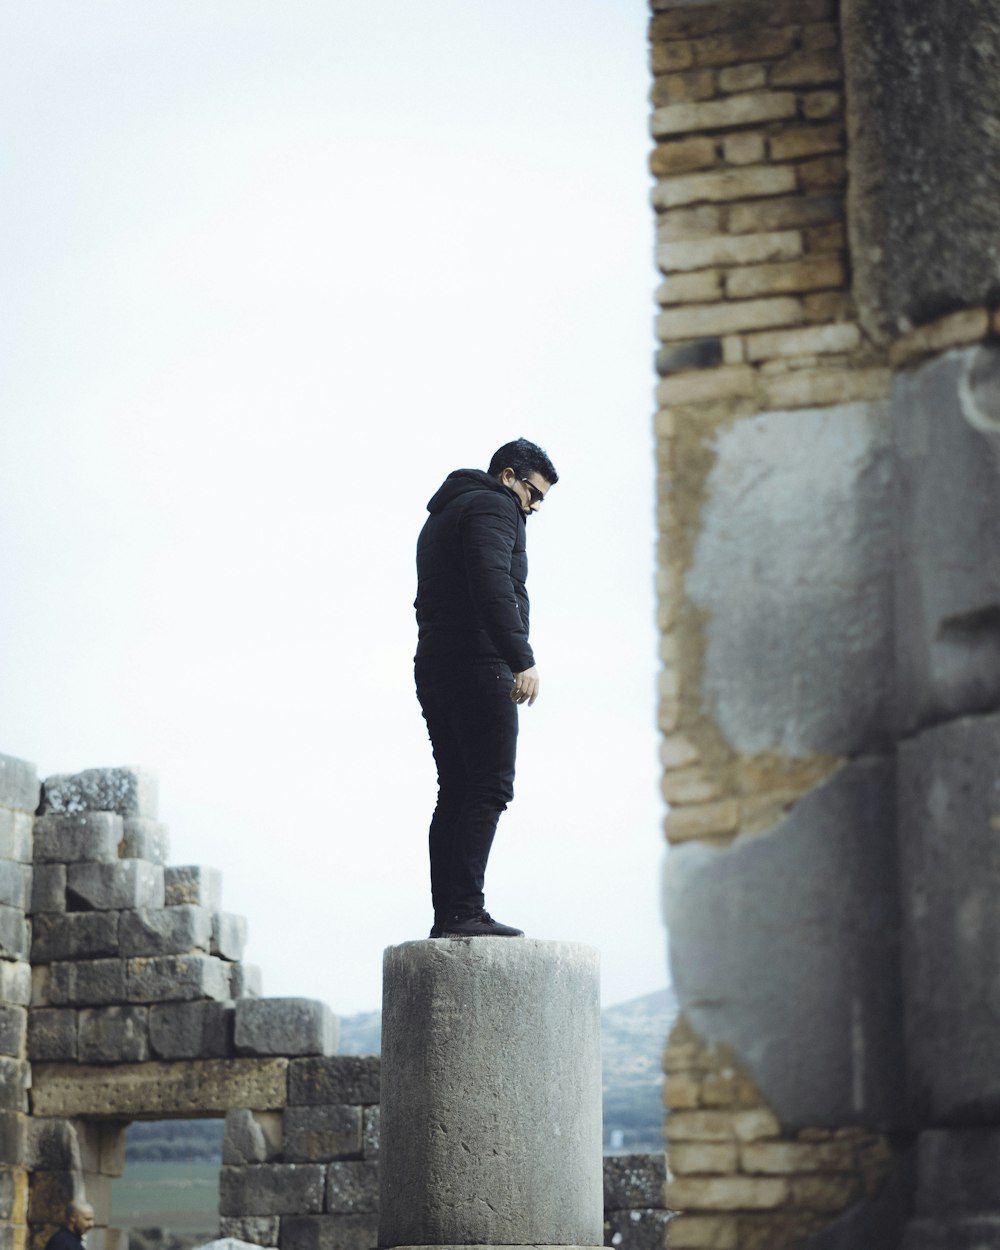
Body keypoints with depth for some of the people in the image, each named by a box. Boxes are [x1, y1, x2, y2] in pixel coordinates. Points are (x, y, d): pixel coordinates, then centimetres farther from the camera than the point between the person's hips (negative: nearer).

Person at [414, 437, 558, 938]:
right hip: (478, 667, -10)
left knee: (456, 792, 7)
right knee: (489, 788, -12)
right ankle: (465, 911, -19)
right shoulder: (492, 507, -4)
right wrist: (522, 660, -26)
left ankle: (447, 915, 2)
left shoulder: (442, 515, 28)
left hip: (434, 668, 10)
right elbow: (493, 586, -20)